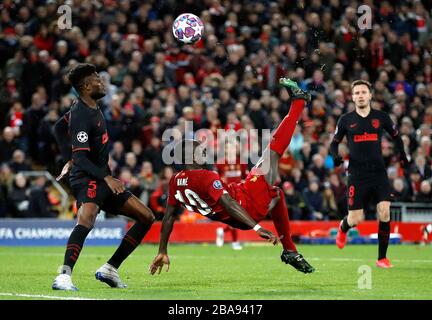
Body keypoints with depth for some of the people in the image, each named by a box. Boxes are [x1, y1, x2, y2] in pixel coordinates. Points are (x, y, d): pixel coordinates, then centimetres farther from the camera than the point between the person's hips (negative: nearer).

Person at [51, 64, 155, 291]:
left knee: (146, 217, 9)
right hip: (87, 179, -10)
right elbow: (81, 158, -24)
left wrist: (69, 160, 26)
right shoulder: (82, 115, -18)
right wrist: (106, 177, -32)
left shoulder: (89, 107, 12)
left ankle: (110, 269, 8)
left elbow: (59, 128, 27)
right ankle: (64, 276, -46)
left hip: (102, 179, 10)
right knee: (87, 219, -38)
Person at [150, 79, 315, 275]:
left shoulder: (175, 182, -1)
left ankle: (290, 252, 35)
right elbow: (228, 204, -33)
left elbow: (168, 218, 3)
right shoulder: (207, 178, -24)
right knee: (276, 147, 2)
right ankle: (298, 102, 19)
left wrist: (163, 252, 12)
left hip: (238, 220, 8)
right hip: (252, 204, -8)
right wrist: (258, 228, -38)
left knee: (276, 194, 37)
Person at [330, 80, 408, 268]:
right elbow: (334, 142, 13)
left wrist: (402, 154, 10)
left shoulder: (381, 117, 5)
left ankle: (382, 258, -2)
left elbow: (396, 136, 20)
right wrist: (335, 156, -6)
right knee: (356, 219, -3)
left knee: (384, 212, -14)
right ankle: (343, 228, 37)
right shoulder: (346, 120, 3)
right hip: (357, 174, -1)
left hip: (379, 173, 1)